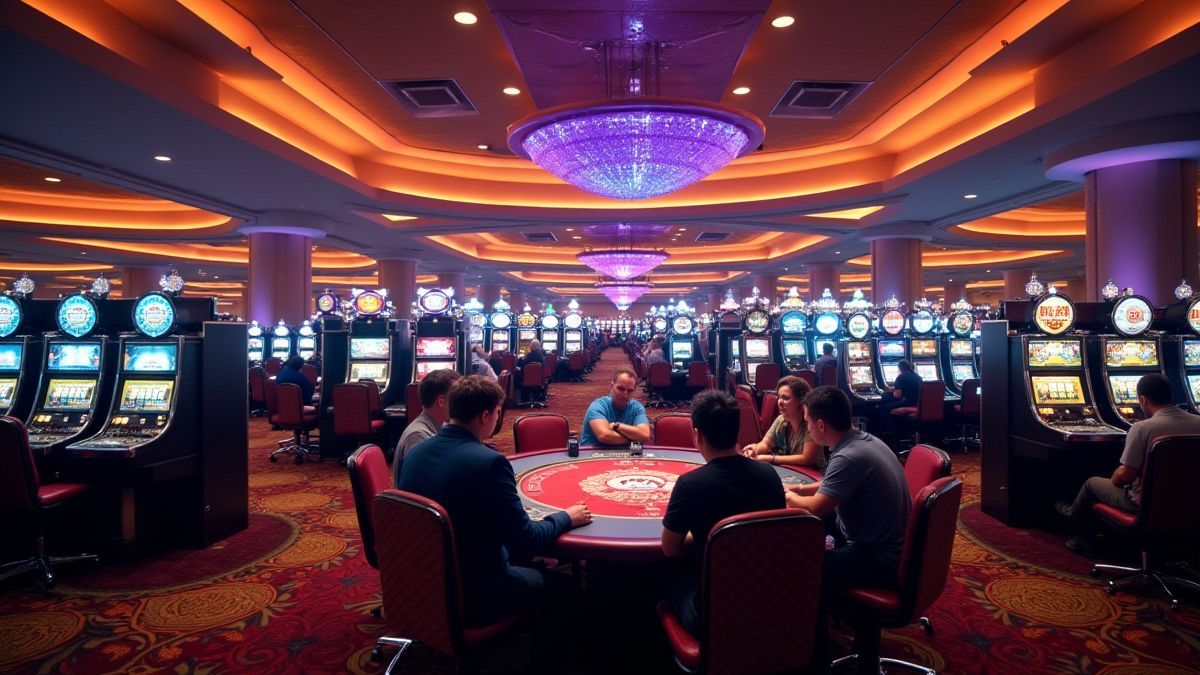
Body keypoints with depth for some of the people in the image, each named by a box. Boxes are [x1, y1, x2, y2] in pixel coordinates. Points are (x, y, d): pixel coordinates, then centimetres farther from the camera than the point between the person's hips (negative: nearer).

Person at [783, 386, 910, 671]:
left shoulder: (850, 457, -27)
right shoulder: (866, 440, 3)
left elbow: (814, 509, -24)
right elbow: (836, 485, 20)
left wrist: (789, 497, -5)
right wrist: (799, 488, 14)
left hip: (879, 560, -9)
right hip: (891, 547, 9)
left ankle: (816, 660, 13)